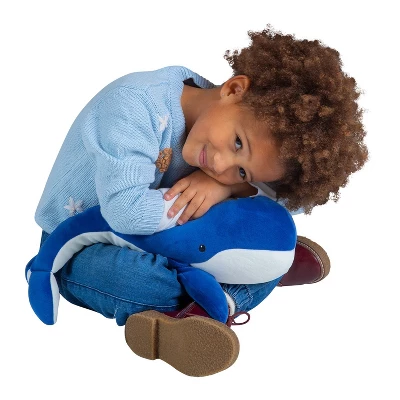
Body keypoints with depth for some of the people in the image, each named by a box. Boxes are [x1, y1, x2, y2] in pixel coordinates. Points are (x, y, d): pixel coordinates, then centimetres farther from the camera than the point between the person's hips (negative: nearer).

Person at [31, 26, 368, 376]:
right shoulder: (136, 104, -32)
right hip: (81, 247, -4)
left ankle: (199, 313, -26)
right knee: (146, 279, -39)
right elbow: (127, 212, -41)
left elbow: (297, 196, -12)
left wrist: (230, 186, -29)